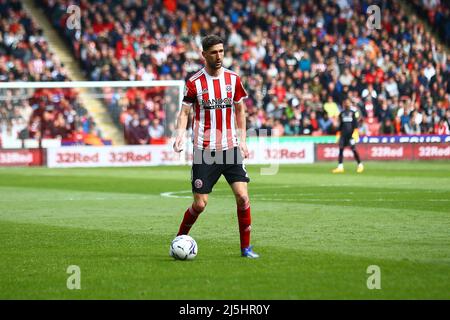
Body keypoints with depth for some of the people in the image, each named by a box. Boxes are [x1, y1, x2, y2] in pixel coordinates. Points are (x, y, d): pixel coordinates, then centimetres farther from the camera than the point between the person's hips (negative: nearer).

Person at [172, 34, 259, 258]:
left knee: (242, 196, -9)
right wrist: (180, 135, -18)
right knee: (200, 204, -3)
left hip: (230, 148, 3)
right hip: (204, 150, -3)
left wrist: (242, 140, 10)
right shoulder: (194, 83, -5)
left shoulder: (233, 79, 5)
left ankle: (246, 247, 2)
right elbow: (184, 112, -1)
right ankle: (180, 239, 21)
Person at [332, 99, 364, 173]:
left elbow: (355, 123, -1)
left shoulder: (353, 113, 4)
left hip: (351, 133, -4)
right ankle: (340, 167, -1)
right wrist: (338, 133, 13)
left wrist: (355, 132, -13)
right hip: (343, 133, 4)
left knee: (353, 149, -7)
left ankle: (360, 165, 3)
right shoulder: (342, 114, 13)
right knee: (341, 149, -3)